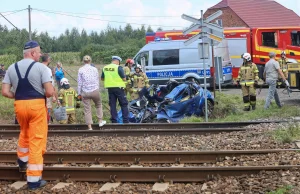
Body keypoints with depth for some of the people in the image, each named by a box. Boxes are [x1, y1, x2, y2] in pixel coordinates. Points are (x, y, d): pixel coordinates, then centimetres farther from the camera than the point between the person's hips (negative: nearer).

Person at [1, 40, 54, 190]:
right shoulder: (41, 67, -8)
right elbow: (50, 92, -13)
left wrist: (18, 96, 15)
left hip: (19, 105, 4)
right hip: (37, 105, -4)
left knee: (24, 133, 32)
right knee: (37, 140, 3)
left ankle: (22, 162, 46)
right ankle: (34, 180, 7)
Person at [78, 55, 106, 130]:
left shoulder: (80, 70, -2)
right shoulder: (94, 69, 2)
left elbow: (79, 82, 0)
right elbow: (97, 80, 9)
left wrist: (79, 93, 7)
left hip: (85, 92, -1)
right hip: (95, 90, 1)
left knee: (87, 109, 4)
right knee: (99, 104, 25)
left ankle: (89, 127, 6)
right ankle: (100, 121, 28)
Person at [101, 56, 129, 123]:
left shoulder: (105, 68, 5)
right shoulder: (118, 68, -12)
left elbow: (102, 78, 14)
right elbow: (124, 79, -11)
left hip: (110, 88, 5)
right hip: (118, 88, -5)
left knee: (112, 105, 10)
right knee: (124, 104, 5)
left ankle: (114, 121, 11)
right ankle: (125, 121, 2)